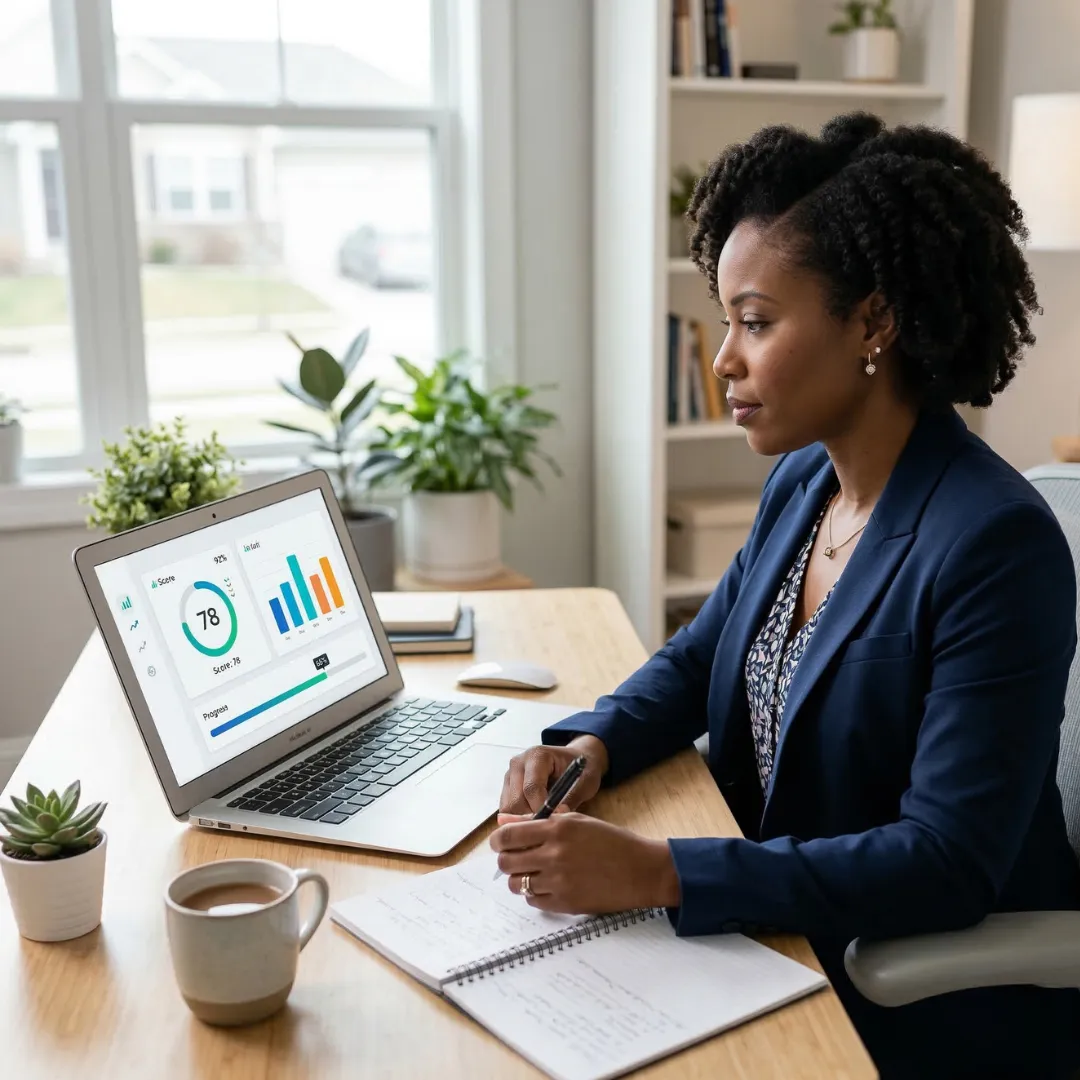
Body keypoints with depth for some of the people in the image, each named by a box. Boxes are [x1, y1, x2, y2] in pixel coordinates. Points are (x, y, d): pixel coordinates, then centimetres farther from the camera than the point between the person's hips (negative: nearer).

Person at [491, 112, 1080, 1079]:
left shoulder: (996, 545, -24)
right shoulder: (801, 482, 1)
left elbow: (947, 864, -25)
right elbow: (697, 661, 12)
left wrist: (657, 873, -32)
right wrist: (593, 744, -9)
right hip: (780, 944, 6)